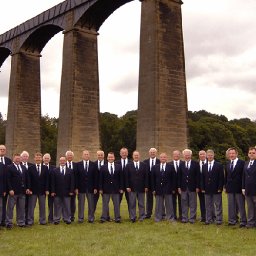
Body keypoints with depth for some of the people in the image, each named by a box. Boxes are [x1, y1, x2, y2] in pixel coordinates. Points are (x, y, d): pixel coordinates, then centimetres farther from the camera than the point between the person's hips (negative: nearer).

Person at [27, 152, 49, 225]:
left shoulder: (45, 168, 5)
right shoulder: (30, 168, 1)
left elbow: (47, 180, 2)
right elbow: (29, 180, -2)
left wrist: (47, 190, -4)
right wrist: (29, 189, -11)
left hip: (42, 190, 2)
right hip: (33, 190, -1)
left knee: (42, 206, 8)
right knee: (31, 206, 3)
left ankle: (42, 220, 15)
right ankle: (30, 220, 9)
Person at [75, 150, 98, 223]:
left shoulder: (93, 165, 4)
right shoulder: (78, 165, 3)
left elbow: (95, 177, 3)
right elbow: (76, 177, 0)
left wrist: (95, 187, -3)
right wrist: (76, 188, -5)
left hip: (90, 187, 1)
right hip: (81, 187, -1)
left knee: (91, 203, 5)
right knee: (81, 203, 5)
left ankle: (91, 218, 14)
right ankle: (80, 218, 13)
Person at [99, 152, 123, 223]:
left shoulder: (119, 167, 5)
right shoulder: (103, 167, 2)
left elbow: (121, 178, 3)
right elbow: (101, 179, 0)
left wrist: (121, 188, -2)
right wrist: (100, 189, -5)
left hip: (116, 189, 1)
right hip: (106, 189, -1)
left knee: (117, 204, 6)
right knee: (105, 204, 6)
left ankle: (117, 218, 12)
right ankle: (104, 218, 14)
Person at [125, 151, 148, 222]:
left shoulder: (144, 165, 6)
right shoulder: (128, 165, 4)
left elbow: (146, 176, 3)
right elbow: (126, 177, 0)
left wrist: (146, 186, -2)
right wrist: (127, 186, -7)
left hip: (141, 188, 1)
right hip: (132, 188, -1)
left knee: (141, 204, 7)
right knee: (132, 204, 2)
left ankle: (141, 217, 15)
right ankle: (132, 218, 8)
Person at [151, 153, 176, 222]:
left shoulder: (171, 167, 3)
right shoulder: (155, 167, 6)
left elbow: (173, 178, 0)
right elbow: (152, 179, 4)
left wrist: (173, 188, -4)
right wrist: (153, 189, -1)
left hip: (168, 189, -1)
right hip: (158, 189, 1)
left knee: (169, 204, 5)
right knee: (158, 204, 7)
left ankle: (170, 217, 14)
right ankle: (158, 218, 16)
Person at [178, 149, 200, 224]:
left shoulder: (195, 164, 1)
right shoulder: (181, 164, 6)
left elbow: (198, 176, -2)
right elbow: (179, 176, 6)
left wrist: (197, 187, -7)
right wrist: (179, 187, 1)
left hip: (192, 187, -2)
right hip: (183, 187, 2)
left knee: (192, 204, 4)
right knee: (184, 203, 6)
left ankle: (192, 218, 11)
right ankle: (184, 218, 14)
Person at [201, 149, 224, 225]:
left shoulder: (219, 165, -1)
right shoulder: (204, 166, 10)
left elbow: (221, 178, -4)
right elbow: (202, 178, 10)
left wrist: (220, 188, -11)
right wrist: (203, 188, 2)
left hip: (216, 189, -3)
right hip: (207, 189, 4)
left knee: (218, 205, 3)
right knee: (208, 206, 8)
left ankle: (219, 220, 8)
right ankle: (209, 219, 15)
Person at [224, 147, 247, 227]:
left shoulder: (242, 163, -7)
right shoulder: (227, 164, 11)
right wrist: (225, 186, 10)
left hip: (239, 188, -5)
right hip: (230, 188, 6)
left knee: (241, 205, 0)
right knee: (231, 205, 10)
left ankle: (243, 221, 7)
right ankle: (232, 220, 19)